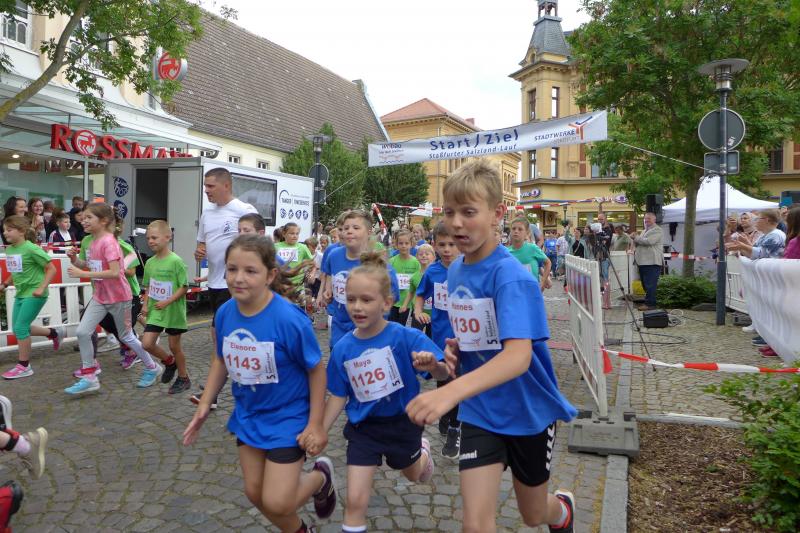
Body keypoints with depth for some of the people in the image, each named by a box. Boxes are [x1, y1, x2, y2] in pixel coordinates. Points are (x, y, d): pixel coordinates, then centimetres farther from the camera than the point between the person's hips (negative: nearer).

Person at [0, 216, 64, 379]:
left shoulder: (31, 249, -17)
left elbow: (51, 269, -16)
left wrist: (41, 288, -23)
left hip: (34, 294, -8)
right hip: (20, 293, 8)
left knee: (20, 327, -7)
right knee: (18, 328, 11)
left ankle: (24, 366, 6)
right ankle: (54, 333, 32)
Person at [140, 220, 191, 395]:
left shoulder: (175, 261, -15)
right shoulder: (150, 262, 4)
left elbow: (184, 287, -15)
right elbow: (148, 287, 14)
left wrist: (167, 302, -22)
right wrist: (145, 304, 0)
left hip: (173, 310, -5)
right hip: (155, 311, 5)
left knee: (174, 346, 6)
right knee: (147, 343, -2)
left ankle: (183, 378, 26)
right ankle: (169, 362, 27)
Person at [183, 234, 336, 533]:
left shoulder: (288, 318, -28)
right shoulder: (224, 313, -11)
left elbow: (317, 370, -17)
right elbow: (221, 361, 7)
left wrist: (315, 424, -14)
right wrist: (205, 405, 4)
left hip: (287, 417, -6)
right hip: (247, 416, 6)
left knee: (276, 503, -4)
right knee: (255, 493, 16)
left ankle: (320, 477, 28)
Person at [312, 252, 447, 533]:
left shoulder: (406, 337, -24)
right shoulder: (343, 348, -14)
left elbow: (442, 373, -26)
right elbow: (339, 396, -3)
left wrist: (432, 365, -49)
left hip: (402, 422, -1)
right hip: (363, 428, 1)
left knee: (413, 475, 29)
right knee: (355, 500, -3)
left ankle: (422, 450, 63)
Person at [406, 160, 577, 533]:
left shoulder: (511, 276, -25)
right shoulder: (455, 271, -2)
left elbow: (519, 355, -38)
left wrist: (449, 393, -52)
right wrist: (456, 350, -8)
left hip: (528, 411, -4)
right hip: (480, 413, 4)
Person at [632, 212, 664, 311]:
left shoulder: (657, 230, -6)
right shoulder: (645, 231, 24)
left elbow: (648, 241, -21)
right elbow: (639, 243, 30)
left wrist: (636, 237, -8)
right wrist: (635, 239, 7)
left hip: (652, 262, -10)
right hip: (642, 261, 10)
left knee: (650, 284, -10)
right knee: (645, 284, 12)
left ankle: (650, 304, -8)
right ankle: (648, 301, 20)